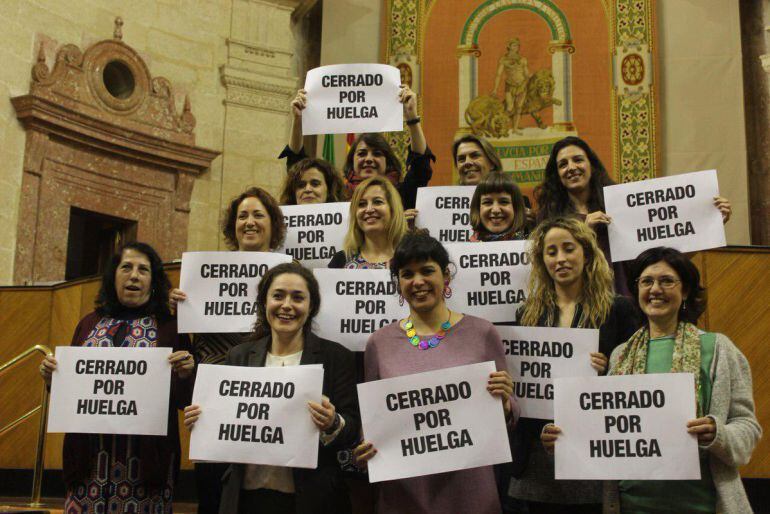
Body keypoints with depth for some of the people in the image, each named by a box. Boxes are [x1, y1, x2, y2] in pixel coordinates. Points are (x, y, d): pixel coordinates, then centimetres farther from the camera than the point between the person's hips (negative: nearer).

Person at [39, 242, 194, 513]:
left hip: (146, 457, -3)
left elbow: (183, 400, 2)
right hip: (90, 454, 3)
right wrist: (53, 376, -3)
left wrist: (183, 375, -17)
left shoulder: (170, 327, 2)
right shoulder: (91, 323, 11)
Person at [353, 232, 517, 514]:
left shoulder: (482, 333, -3)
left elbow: (507, 419, 5)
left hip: (469, 489, -1)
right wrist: (366, 450, -9)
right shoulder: (380, 343, 1)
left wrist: (504, 403, -16)